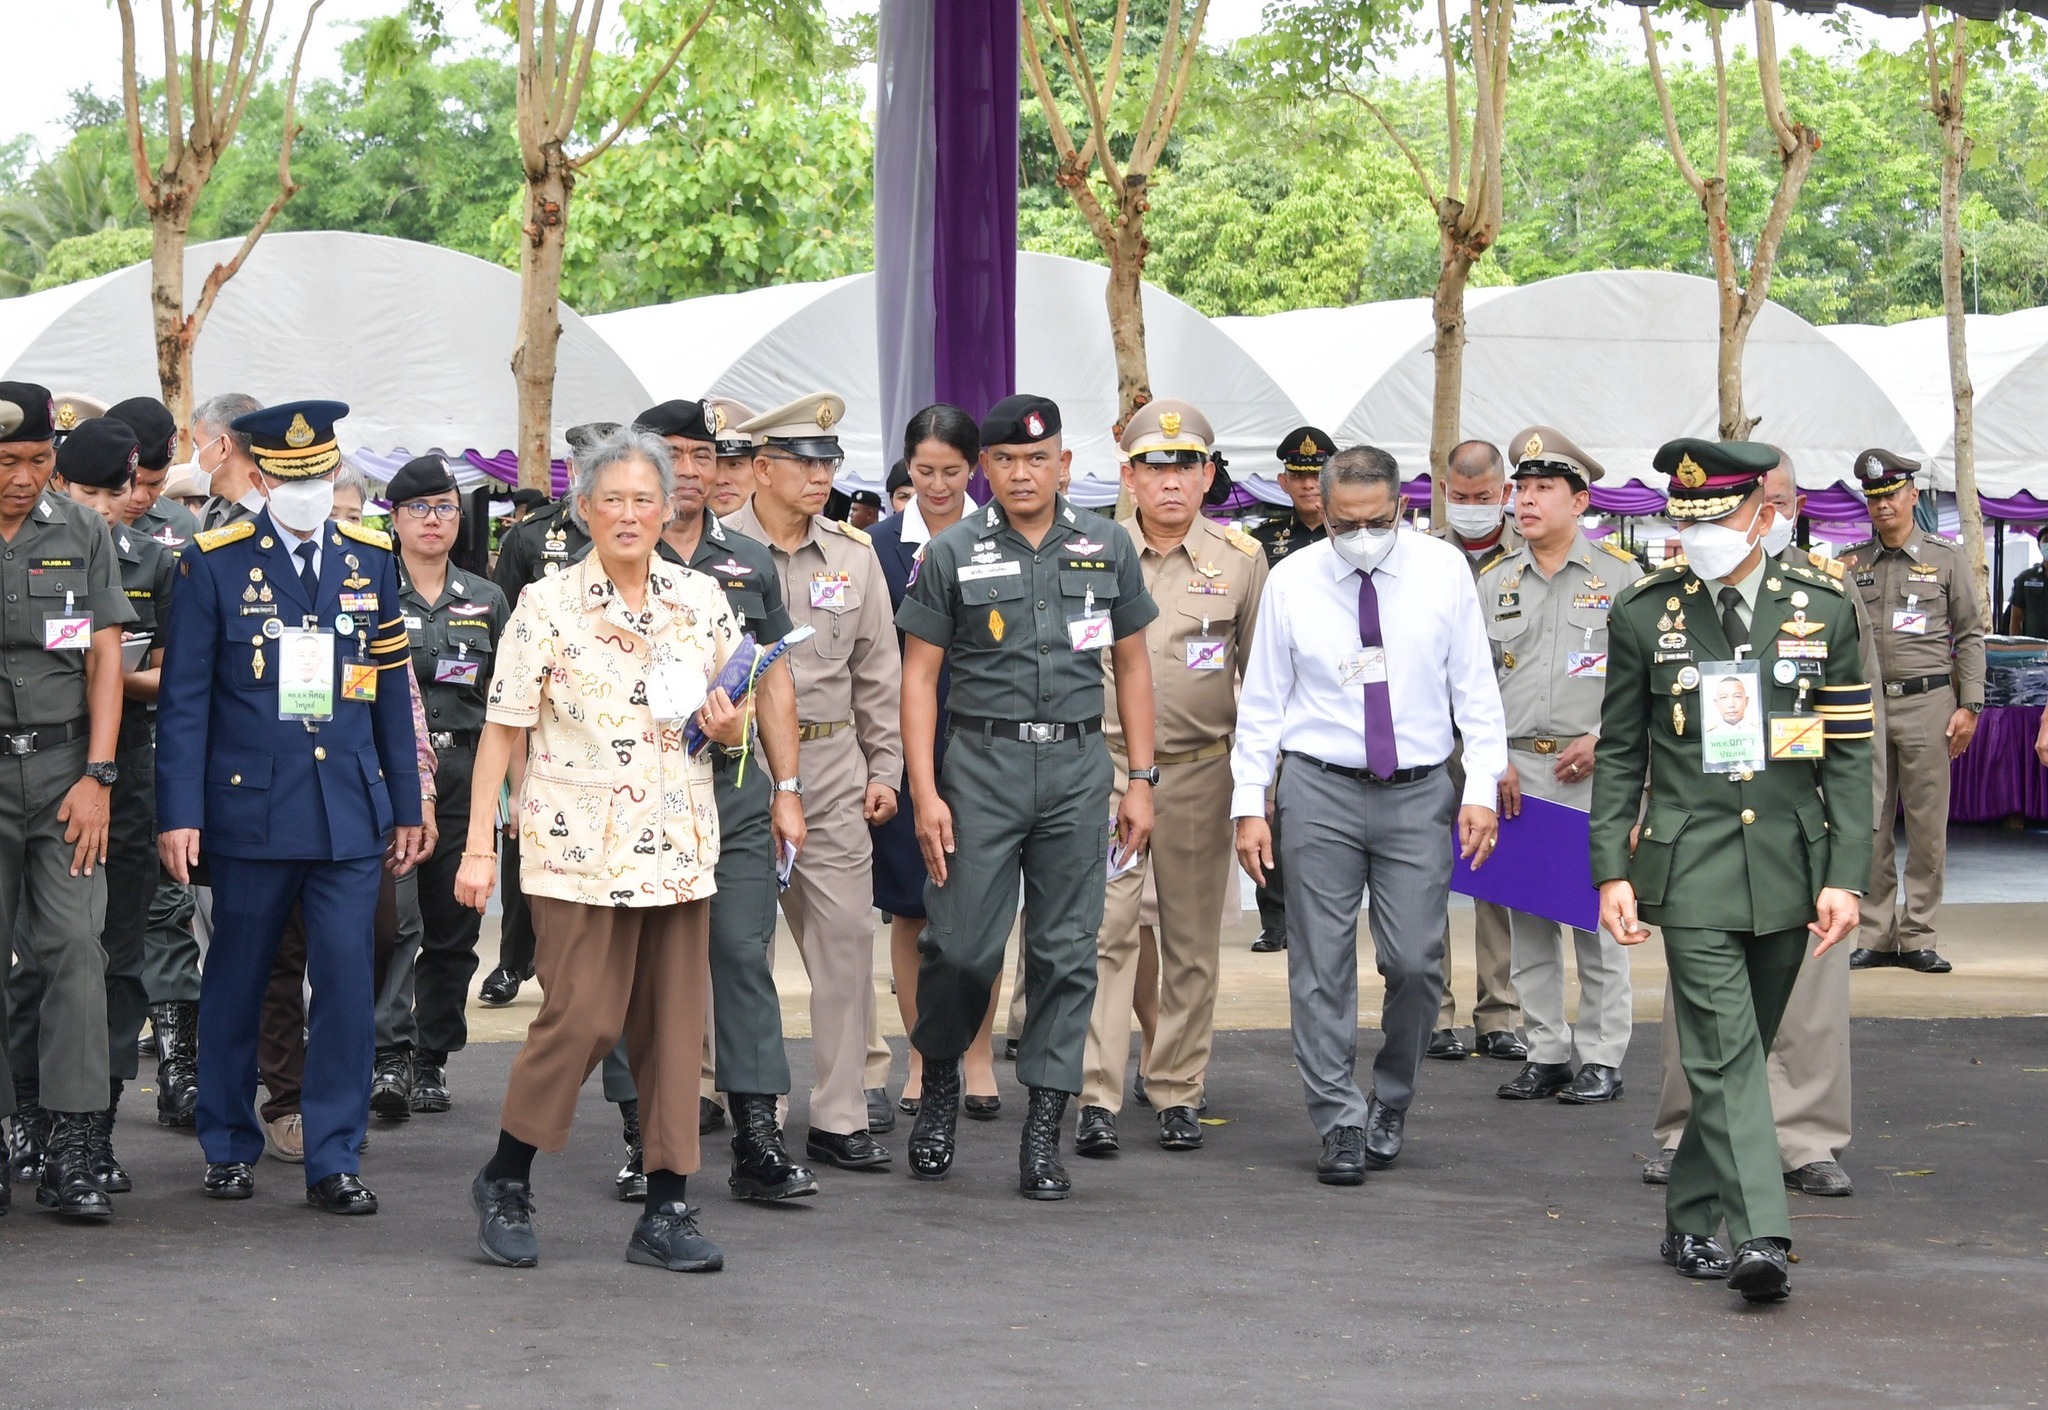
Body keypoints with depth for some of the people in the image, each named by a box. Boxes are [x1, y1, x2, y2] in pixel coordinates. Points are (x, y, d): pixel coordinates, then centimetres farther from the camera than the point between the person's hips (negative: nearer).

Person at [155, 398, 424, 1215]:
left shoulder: (371, 559, 8)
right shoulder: (215, 564, -1)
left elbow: (391, 689, 12)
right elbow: (183, 698, -2)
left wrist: (407, 806, 11)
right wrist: (179, 814, -8)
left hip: (350, 810, 2)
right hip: (251, 810, -2)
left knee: (347, 982, -4)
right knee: (236, 984, 8)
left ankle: (334, 1161, 3)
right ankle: (229, 1146, 22)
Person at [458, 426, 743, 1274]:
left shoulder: (701, 601, 9)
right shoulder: (546, 608, -2)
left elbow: (733, 724, 19)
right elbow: (501, 731, -2)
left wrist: (725, 725, -5)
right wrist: (479, 846, -7)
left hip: (677, 847, 4)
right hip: (579, 848, -4)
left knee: (675, 1026, 3)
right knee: (580, 1018, -9)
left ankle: (667, 1210, 10)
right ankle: (505, 1181, 11)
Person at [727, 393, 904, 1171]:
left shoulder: (853, 553, 9)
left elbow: (877, 671, 14)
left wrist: (884, 768, 10)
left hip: (831, 763, 3)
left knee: (846, 932, 0)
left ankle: (839, 1115, 5)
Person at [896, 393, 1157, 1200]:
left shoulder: (1107, 548, 8)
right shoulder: (952, 554, 1)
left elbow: (1132, 664, 14)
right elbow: (919, 674, 2)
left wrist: (1141, 780, 8)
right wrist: (924, 792, -5)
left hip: (1078, 766, 2)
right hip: (982, 762, -2)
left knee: (1067, 952, 1)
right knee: (962, 945, -4)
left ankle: (1043, 1133, 7)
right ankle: (939, 1082, 23)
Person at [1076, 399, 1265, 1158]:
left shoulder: (1240, 559, 5)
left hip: (1200, 774, 1)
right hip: (1106, 765, -1)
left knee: (1192, 938, 7)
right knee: (1104, 931, -7)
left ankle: (1178, 1092, 17)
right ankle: (1097, 1100, -7)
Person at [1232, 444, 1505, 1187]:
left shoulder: (1443, 569, 2)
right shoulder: (1292, 581, 1)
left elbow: (1475, 688, 5)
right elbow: (1263, 701, 5)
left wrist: (1482, 788, -2)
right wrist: (1250, 804, 1)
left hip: (1418, 792, 0)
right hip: (1319, 791, 0)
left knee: (1416, 963, -3)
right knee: (1322, 966, -1)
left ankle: (1391, 1104, 19)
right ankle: (1342, 1124, 7)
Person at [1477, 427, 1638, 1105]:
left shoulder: (1619, 575, 0)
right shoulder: (1493, 580, 10)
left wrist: (1604, 739, -11)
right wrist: (1494, 759, 0)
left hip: (1596, 770, -3)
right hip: (1516, 769, 3)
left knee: (1597, 914, -2)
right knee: (1527, 919, 6)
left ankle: (1601, 1058, 5)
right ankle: (1546, 1053, 13)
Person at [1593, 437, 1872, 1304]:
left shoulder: (1822, 610, 3)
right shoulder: (1644, 614, 2)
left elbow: (1850, 755, 3)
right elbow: (1619, 753, 6)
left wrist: (1844, 876, -3)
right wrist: (1612, 871, -1)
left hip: (1788, 870, 2)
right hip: (1690, 869, -2)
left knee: (1740, 1053, 10)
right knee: (1726, 1053, -11)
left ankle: (1691, 1223, 23)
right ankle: (1759, 1238, -17)